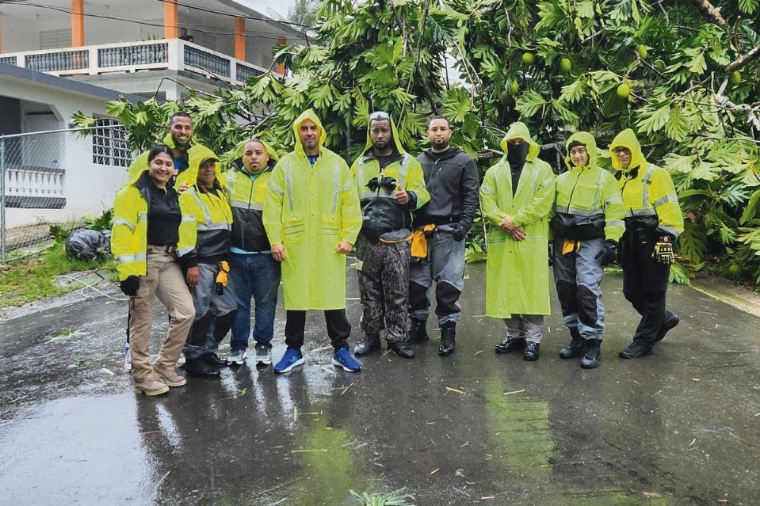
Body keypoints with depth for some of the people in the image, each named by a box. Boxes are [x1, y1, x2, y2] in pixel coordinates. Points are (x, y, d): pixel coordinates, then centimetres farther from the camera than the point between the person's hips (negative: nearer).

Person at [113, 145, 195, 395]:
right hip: (144, 261, -7)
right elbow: (122, 232, -13)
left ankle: (165, 364, 17)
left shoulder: (174, 194, 16)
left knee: (186, 311, 0)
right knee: (142, 320, 1)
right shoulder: (134, 191, -7)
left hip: (168, 260, 7)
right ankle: (142, 375, 14)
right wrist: (127, 270, -19)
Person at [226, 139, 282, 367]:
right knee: (238, 303, 10)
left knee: (266, 302, 7)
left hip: (266, 255, -2)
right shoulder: (231, 178, 7)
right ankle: (238, 346, 23)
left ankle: (264, 345, 20)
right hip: (236, 254, 2)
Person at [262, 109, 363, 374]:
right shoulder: (285, 165, 4)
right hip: (294, 243, 0)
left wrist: (348, 237, -5)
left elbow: (351, 204, 3)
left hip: (329, 243, 0)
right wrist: (275, 240, -6)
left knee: (334, 295, 4)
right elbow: (272, 205, 1)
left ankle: (341, 349, 17)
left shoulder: (337, 164, 6)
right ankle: (294, 350, 21)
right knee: (295, 296, 8)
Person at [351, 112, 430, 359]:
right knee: (369, 291, 7)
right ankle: (370, 336, 19)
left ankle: (396, 337, 13)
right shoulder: (360, 163, 14)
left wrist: (410, 197, -21)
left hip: (397, 239, -2)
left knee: (397, 292, 2)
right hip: (367, 239, 2)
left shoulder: (408, 162, 6)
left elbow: (422, 192, 2)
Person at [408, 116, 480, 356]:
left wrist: (464, 225, -13)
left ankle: (448, 330, 9)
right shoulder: (418, 162, 15)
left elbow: (471, 196, -1)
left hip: (449, 232, -3)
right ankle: (417, 324, 21)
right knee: (416, 281, 7)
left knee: (448, 283, -2)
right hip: (420, 230, 4)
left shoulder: (464, 161, 4)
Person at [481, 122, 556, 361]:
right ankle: (514, 335, 18)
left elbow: (542, 202, -7)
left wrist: (515, 220, -14)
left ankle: (533, 339, 5)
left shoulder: (542, 169, 6)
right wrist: (504, 223, -13)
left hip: (532, 239, -3)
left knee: (532, 288, -3)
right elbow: (487, 203, 2)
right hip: (501, 239, 3)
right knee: (505, 288, 6)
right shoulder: (494, 172, 14)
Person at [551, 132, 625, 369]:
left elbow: (614, 211, -5)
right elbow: (552, 209, 19)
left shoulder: (604, 178, 0)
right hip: (563, 242, 6)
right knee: (566, 291, 7)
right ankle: (577, 338, 20)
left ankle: (592, 343, -5)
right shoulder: (562, 179, 15)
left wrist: (611, 242, -13)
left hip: (590, 242, -6)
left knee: (587, 290, -14)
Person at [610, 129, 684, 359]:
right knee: (632, 292, 10)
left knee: (652, 293, 0)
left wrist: (665, 240, -20)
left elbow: (669, 209, -13)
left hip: (652, 241, -8)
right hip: (630, 243, 8)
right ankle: (663, 318, 34)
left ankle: (644, 341, 7)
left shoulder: (655, 174, -6)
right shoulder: (619, 179, 15)